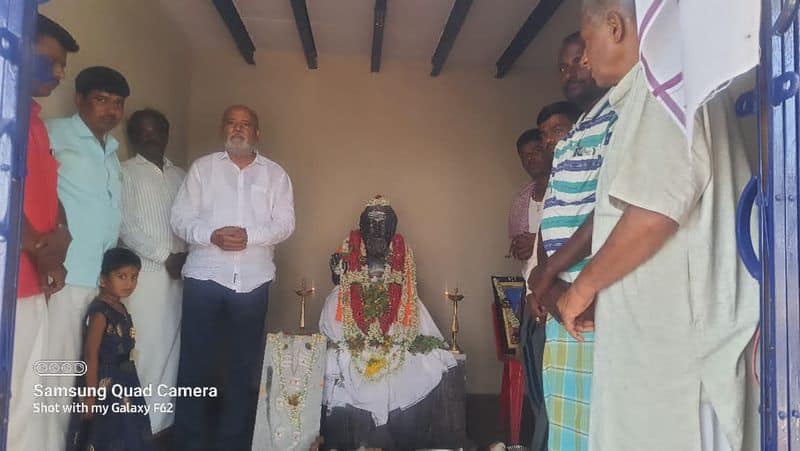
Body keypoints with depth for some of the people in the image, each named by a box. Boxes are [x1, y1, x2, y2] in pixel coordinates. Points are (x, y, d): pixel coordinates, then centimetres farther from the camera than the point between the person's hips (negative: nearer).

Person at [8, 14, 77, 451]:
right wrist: (40, 247, -9)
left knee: (26, 404, 14)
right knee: (12, 403, -4)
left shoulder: (35, 118, 21)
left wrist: (60, 235, 1)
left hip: (33, 285, 9)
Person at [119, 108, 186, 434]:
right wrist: (166, 256, -9)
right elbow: (126, 227, -5)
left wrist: (186, 256, -5)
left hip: (178, 272, 4)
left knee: (171, 346, 4)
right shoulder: (126, 172, 4)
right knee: (145, 346, -5)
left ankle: (164, 419, 13)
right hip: (145, 271, -4)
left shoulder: (180, 176, 17)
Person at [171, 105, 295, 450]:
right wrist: (212, 236, -17)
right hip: (205, 276, 0)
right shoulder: (202, 168, 8)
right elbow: (180, 218, 2)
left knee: (245, 363, 8)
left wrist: (249, 235, -17)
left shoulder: (276, 174, 10)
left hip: (252, 280, 1)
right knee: (196, 360, 5)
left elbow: (285, 224, 0)